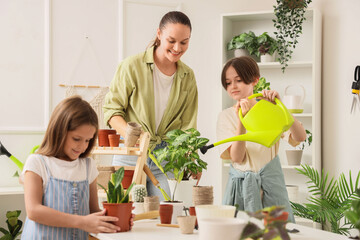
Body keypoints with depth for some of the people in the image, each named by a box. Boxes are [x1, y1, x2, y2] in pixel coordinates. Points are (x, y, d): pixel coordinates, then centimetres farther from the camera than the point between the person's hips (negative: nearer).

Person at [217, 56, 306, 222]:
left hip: (270, 184, 0)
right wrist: (241, 121, -21)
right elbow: (237, 158, -10)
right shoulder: (226, 117, 3)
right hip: (240, 186, 0)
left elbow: (300, 137, -12)